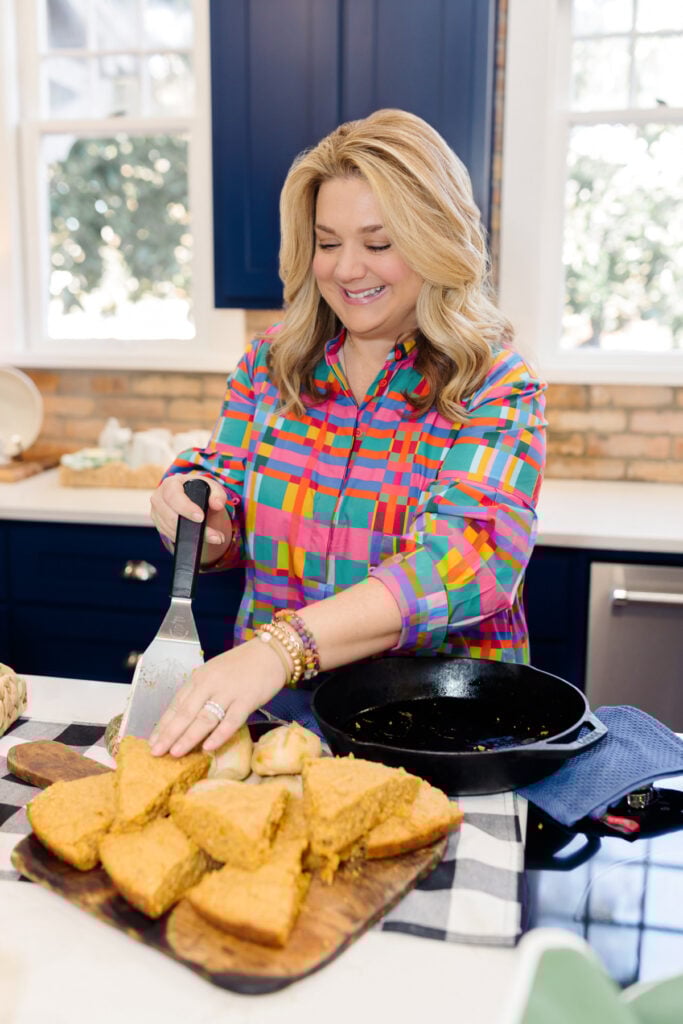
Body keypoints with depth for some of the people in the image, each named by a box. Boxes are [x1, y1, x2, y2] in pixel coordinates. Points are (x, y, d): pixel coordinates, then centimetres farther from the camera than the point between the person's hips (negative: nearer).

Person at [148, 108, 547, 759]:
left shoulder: (497, 387, -8)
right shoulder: (270, 363, 5)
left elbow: (466, 562, -23)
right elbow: (229, 532, 11)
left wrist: (282, 646, -36)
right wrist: (203, 524, -14)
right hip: (277, 708, 4)